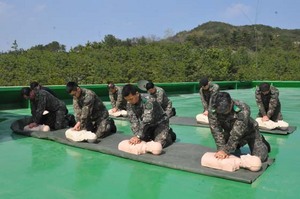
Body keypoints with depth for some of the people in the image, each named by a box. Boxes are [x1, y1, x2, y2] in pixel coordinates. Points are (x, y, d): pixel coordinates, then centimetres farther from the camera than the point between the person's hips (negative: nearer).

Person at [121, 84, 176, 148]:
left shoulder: (149, 101, -33)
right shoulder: (129, 104, -13)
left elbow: (146, 120, -38)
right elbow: (133, 121, -20)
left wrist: (138, 136, -41)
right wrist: (136, 135, -33)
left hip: (160, 123, -6)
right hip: (149, 125, 6)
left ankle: (170, 134, 9)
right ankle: (153, 135, 22)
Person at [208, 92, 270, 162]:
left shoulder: (243, 109, -39)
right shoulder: (212, 110, -29)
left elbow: (237, 133, -39)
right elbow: (216, 131, -28)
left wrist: (226, 150, -41)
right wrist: (221, 149, -35)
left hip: (249, 131, -3)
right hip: (229, 133, 3)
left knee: (260, 157, -10)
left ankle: (261, 142, 23)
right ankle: (237, 145, 33)